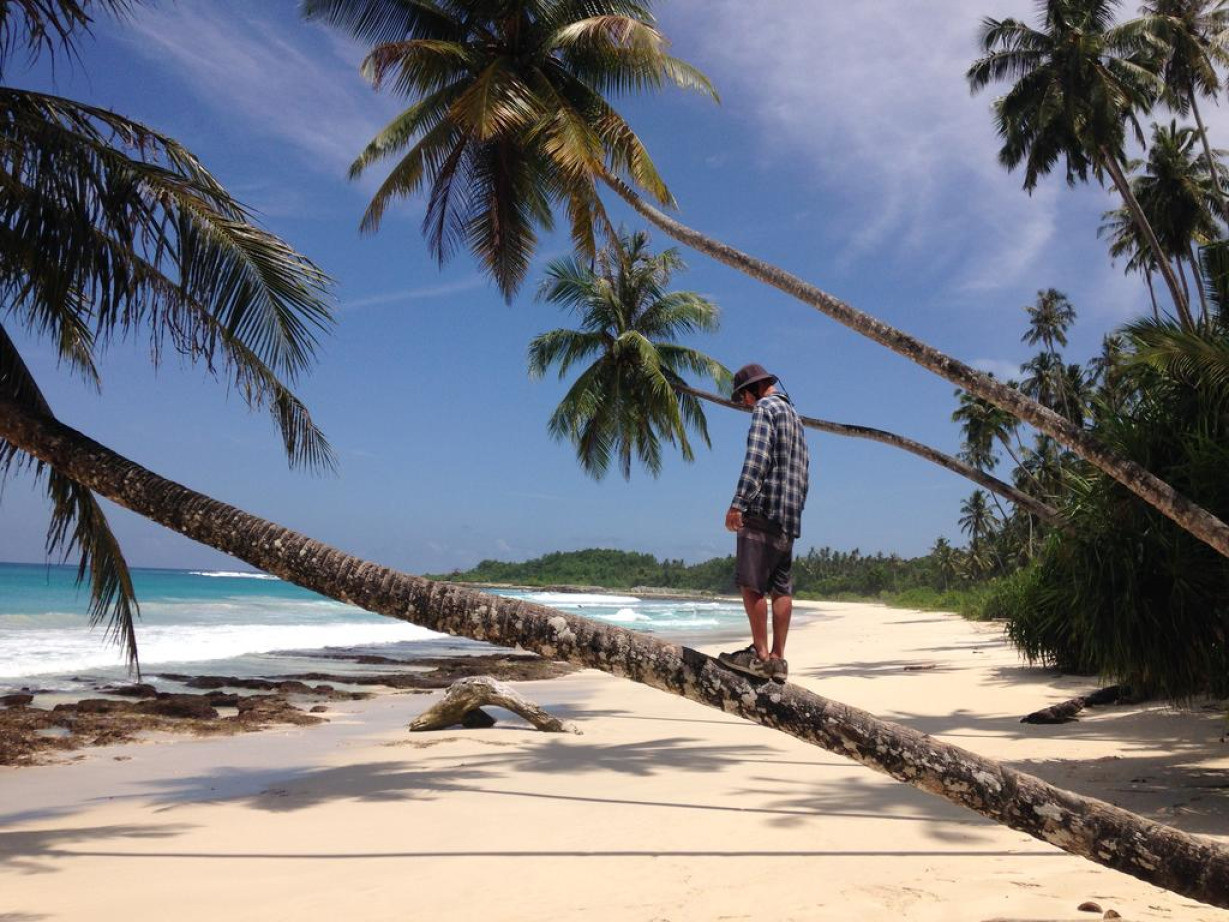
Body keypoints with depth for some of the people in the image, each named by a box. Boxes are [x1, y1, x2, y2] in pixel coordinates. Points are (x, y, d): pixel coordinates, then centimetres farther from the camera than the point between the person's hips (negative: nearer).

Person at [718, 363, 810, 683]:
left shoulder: (765, 409, -4)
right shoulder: (794, 415, 24)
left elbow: (756, 459, -18)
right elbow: (803, 467, 24)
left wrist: (738, 503, -22)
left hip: (763, 509, -9)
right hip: (789, 516, 9)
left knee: (751, 584, -9)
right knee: (781, 588, 6)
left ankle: (760, 654, -10)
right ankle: (778, 658, 6)